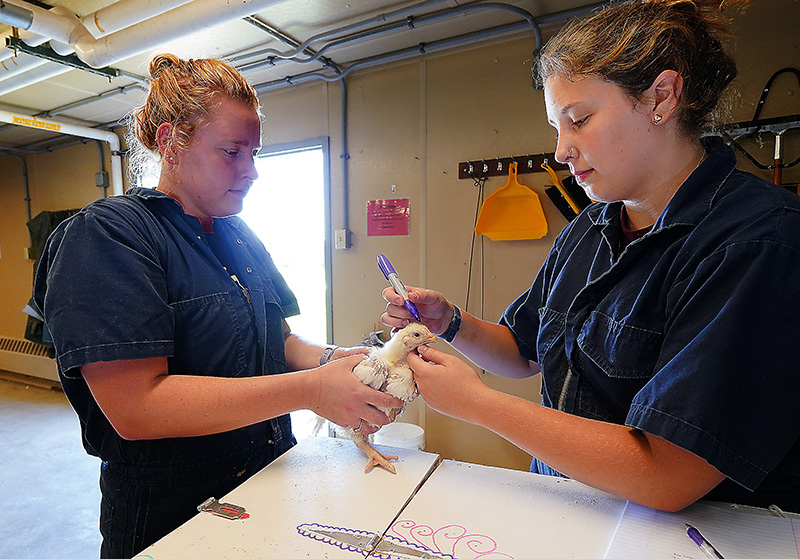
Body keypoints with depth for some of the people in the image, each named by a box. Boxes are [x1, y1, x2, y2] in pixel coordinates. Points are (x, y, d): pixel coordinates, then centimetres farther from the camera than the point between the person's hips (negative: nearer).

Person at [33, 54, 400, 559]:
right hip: (168, 515, -6)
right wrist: (310, 390, -29)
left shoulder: (242, 237, 6)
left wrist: (330, 359, -11)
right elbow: (135, 407, -26)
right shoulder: (103, 236, -17)